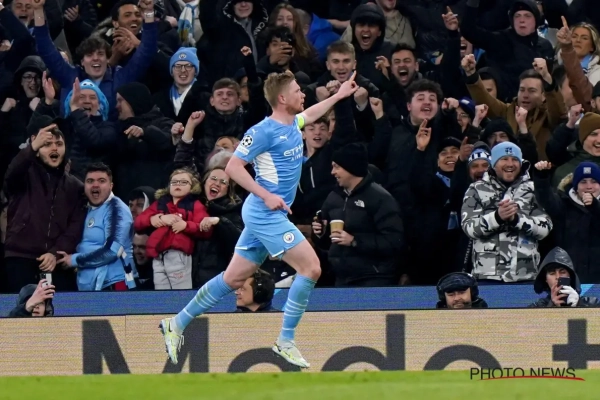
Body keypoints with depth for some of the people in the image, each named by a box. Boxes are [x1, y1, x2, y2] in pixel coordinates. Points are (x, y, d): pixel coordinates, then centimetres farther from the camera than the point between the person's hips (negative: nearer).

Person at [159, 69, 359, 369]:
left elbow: (309, 114, 38)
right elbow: (232, 167, -16)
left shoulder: (293, 125, 12)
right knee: (311, 267, -13)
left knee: (234, 278, 12)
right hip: (265, 214, -9)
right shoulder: (263, 131, -15)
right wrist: (266, 195, -21)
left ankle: (177, 324, 19)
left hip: (269, 214, 9)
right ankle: (285, 341, -8)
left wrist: (339, 95, 40)